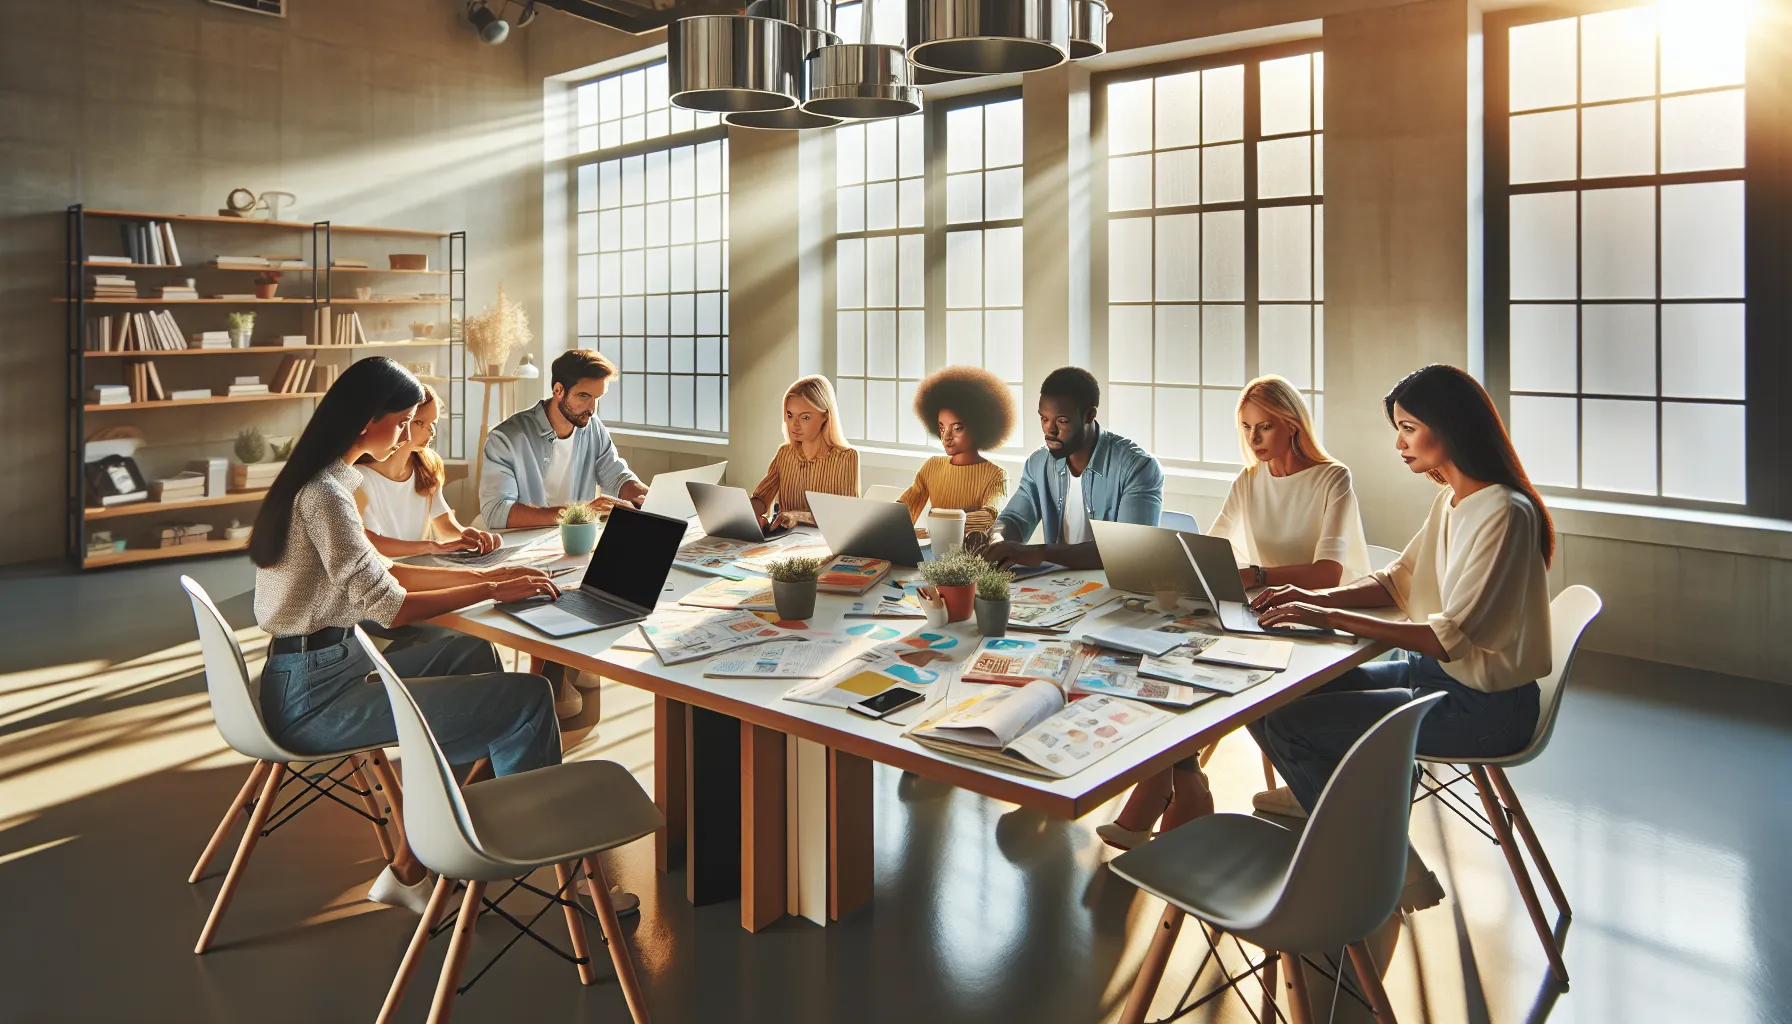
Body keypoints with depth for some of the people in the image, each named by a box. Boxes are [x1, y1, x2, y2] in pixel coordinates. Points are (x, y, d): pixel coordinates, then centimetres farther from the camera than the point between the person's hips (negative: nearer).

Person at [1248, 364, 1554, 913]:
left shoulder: (1504, 514, -22)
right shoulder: (1450, 500, 7)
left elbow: (1452, 637, -27)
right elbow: (1398, 579, 12)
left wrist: (1330, 618, -28)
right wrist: (1315, 597, -5)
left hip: (1484, 705, -9)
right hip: (1433, 672, 9)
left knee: (1287, 723, -15)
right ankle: (1321, 792, 29)